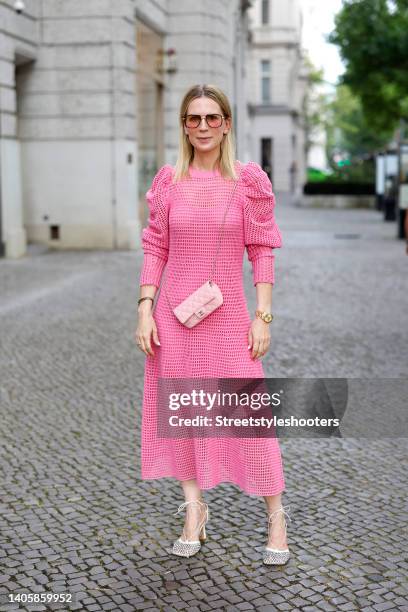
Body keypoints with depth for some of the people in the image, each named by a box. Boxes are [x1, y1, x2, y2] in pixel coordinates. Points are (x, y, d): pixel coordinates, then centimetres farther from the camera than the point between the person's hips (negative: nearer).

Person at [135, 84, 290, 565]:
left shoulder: (249, 180, -2)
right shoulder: (168, 181, 3)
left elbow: (262, 250, -1)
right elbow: (155, 248, 5)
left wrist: (263, 316, -6)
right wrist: (145, 309, -2)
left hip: (228, 316, -2)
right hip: (174, 314, 2)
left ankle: (275, 516, 15)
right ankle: (194, 508, 25)